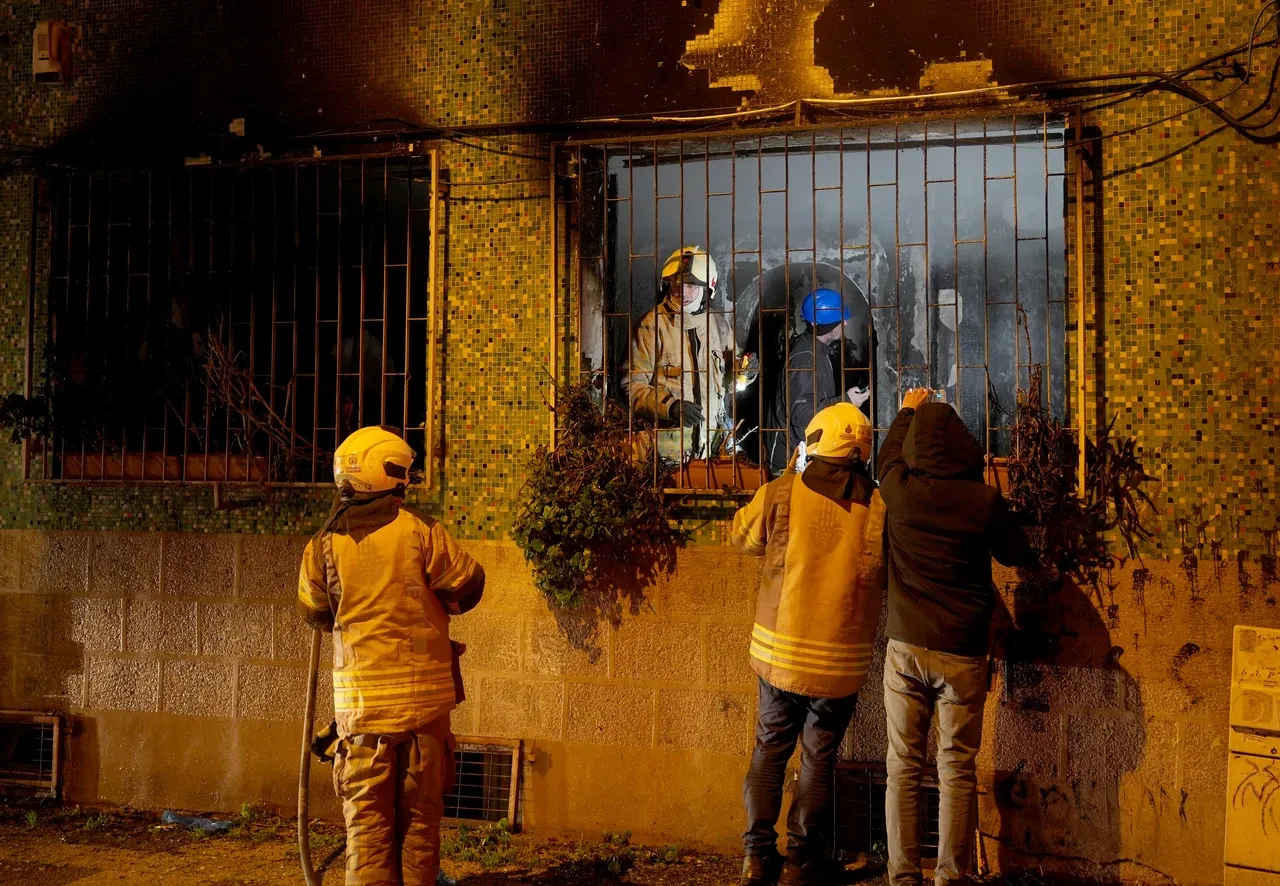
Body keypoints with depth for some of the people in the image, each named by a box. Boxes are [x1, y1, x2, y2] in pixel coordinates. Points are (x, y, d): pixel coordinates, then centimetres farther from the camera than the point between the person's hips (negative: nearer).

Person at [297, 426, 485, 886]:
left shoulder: (324, 545, -3)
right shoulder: (420, 531, -10)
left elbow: (314, 611, 11)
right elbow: (468, 584, -3)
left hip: (362, 701, 1)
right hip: (424, 695, -1)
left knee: (367, 819, 7)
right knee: (420, 814, 12)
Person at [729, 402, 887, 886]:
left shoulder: (779, 493, -8)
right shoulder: (879, 505, -10)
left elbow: (742, 535, 10)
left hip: (779, 651, 1)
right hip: (841, 661, 0)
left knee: (769, 750, 17)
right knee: (818, 758, 14)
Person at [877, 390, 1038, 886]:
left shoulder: (899, 491, -5)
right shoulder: (985, 501, -10)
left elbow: (888, 455, 20)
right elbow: (1020, 557, 6)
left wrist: (908, 411, 37)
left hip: (905, 647, 1)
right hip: (963, 654, -1)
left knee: (903, 768, 8)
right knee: (957, 771, 7)